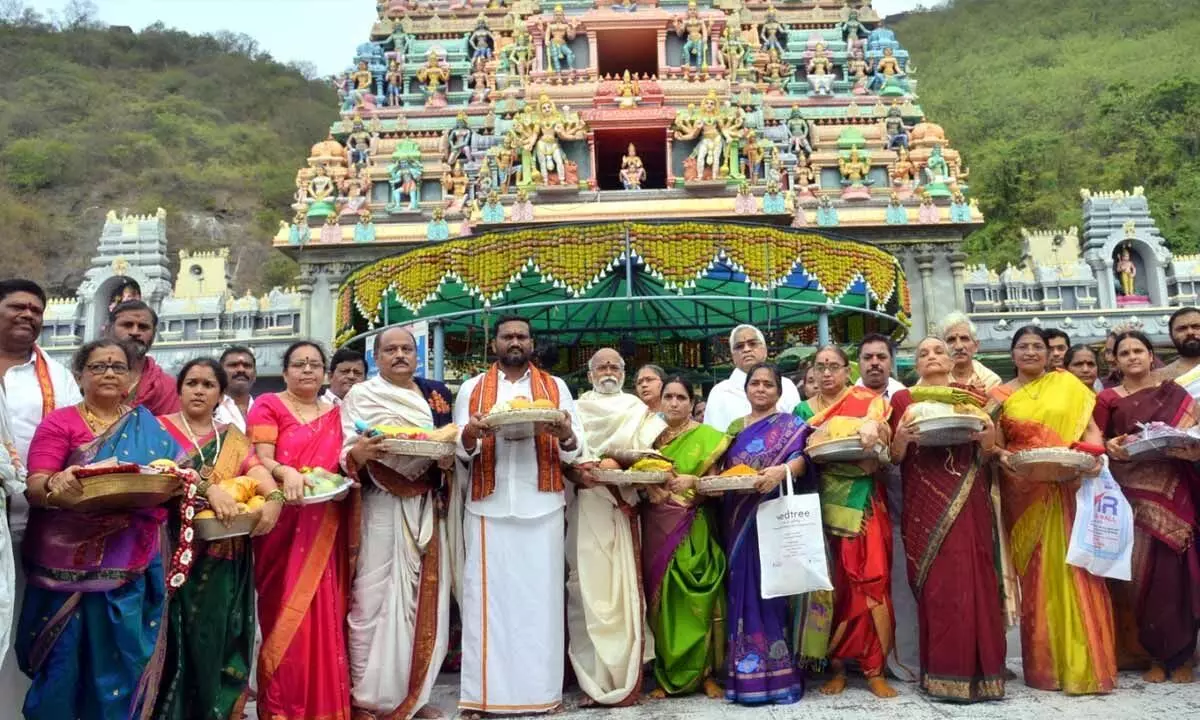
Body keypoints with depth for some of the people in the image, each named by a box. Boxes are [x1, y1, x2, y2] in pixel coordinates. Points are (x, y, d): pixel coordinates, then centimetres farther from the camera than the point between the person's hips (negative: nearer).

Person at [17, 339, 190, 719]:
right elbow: (34, 487, -9)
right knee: (63, 663, 3)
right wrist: (57, 483, -30)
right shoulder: (59, 423, 1)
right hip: (69, 565, -2)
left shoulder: (148, 425, 11)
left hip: (132, 568, 2)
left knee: (122, 663, 7)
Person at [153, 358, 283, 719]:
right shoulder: (161, 428, 3)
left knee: (220, 638, 8)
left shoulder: (233, 438, 13)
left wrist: (274, 497, -24)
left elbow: (256, 468, -4)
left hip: (224, 560, 3)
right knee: (181, 641, 0)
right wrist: (210, 488, -28)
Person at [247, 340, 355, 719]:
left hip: (325, 529, 4)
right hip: (283, 526, -3)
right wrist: (286, 472, -27)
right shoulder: (268, 406, 3)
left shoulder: (336, 414, 15)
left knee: (324, 614, 6)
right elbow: (261, 459, -8)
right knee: (285, 614, -1)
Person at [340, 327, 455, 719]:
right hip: (380, 507, -4)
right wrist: (358, 452, -26)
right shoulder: (359, 395, 2)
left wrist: (450, 459, -8)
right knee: (375, 596, -3)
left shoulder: (437, 392, 13)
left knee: (425, 597, 8)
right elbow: (345, 455, -4)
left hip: (427, 508, 4)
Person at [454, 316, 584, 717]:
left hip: (541, 507, 0)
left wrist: (565, 435, -17)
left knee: (540, 595, 2)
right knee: (488, 595, 0)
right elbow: (459, 449, 4)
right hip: (488, 507, 0)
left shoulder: (555, 387, 11)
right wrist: (470, 434, -19)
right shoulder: (472, 389, 11)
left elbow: (575, 450, 6)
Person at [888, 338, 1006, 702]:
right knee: (934, 585, -2)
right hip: (923, 505, -1)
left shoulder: (972, 395, 12)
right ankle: (941, 672, 7)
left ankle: (975, 669, 11)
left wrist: (989, 438, -9)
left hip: (967, 503, 1)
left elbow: (986, 456, 12)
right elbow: (894, 457, 5)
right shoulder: (902, 399, 7)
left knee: (971, 581, -1)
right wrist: (901, 437, -16)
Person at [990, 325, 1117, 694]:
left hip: (1069, 489, 1)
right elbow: (995, 443, 5)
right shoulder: (1001, 395, 7)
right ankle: (1045, 665, 11)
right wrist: (1002, 457, -17)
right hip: (1025, 493, 0)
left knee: (1074, 569, -1)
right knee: (1037, 576, 2)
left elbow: (1090, 428, 7)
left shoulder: (1067, 383, 9)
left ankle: (1085, 662, 10)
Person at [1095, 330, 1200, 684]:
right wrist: (1111, 448, -14)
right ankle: (1157, 654, 10)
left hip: (1172, 495, 0)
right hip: (1129, 496, 0)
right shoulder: (1107, 399, 8)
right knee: (1139, 573, -2)